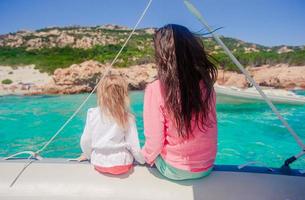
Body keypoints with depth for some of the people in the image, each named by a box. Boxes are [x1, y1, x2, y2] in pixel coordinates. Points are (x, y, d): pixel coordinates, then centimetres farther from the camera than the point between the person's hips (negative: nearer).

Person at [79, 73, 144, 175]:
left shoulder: (92, 114, -11)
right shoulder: (128, 118, -15)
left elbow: (85, 140, -2)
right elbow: (133, 145, -10)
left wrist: (87, 154, 18)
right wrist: (143, 160, 8)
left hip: (99, 163, 3)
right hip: (122, 164, -2)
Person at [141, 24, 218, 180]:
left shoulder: (155, 89, -22)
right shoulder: (206, 84, -10)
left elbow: (154, 142, -18)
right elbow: (209, 128, 1)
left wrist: (147, 157, 4)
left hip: (174, 170, -3)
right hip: (207, 167, 4)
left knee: (152, 155, 27)